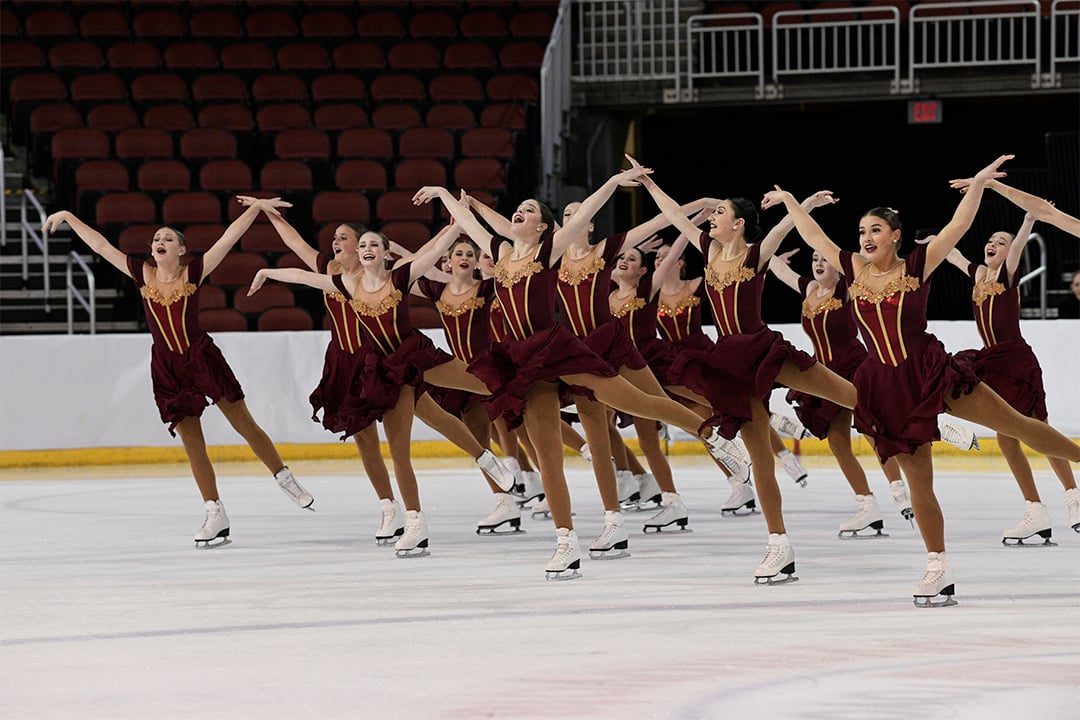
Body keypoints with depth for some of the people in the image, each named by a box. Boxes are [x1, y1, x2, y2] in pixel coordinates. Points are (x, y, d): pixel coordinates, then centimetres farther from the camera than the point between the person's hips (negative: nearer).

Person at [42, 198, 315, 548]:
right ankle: (215, 516, 6)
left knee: (244, 423, 2)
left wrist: (256, 207, -16)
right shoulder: (142, 273, 1)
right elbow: (101, 245, 5)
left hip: (202, 357, -2)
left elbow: (229, 237, -10)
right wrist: (68, 218, 6)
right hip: (166, 367, 2)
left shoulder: (193, 271, -5)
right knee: (192, 443, 2)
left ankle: (287, 481, 19)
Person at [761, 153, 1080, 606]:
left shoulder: (916, 267, -2)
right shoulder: (854, 270, 7)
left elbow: (957, 227, -7)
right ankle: (938, 569, 9)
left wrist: (978, 184, -15)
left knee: (1016, 424, -3)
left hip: (931, 372, -3)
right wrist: (789, 202, 23)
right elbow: (814, 237, 18)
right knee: (918, 483, 4)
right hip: (887, 388, 3)